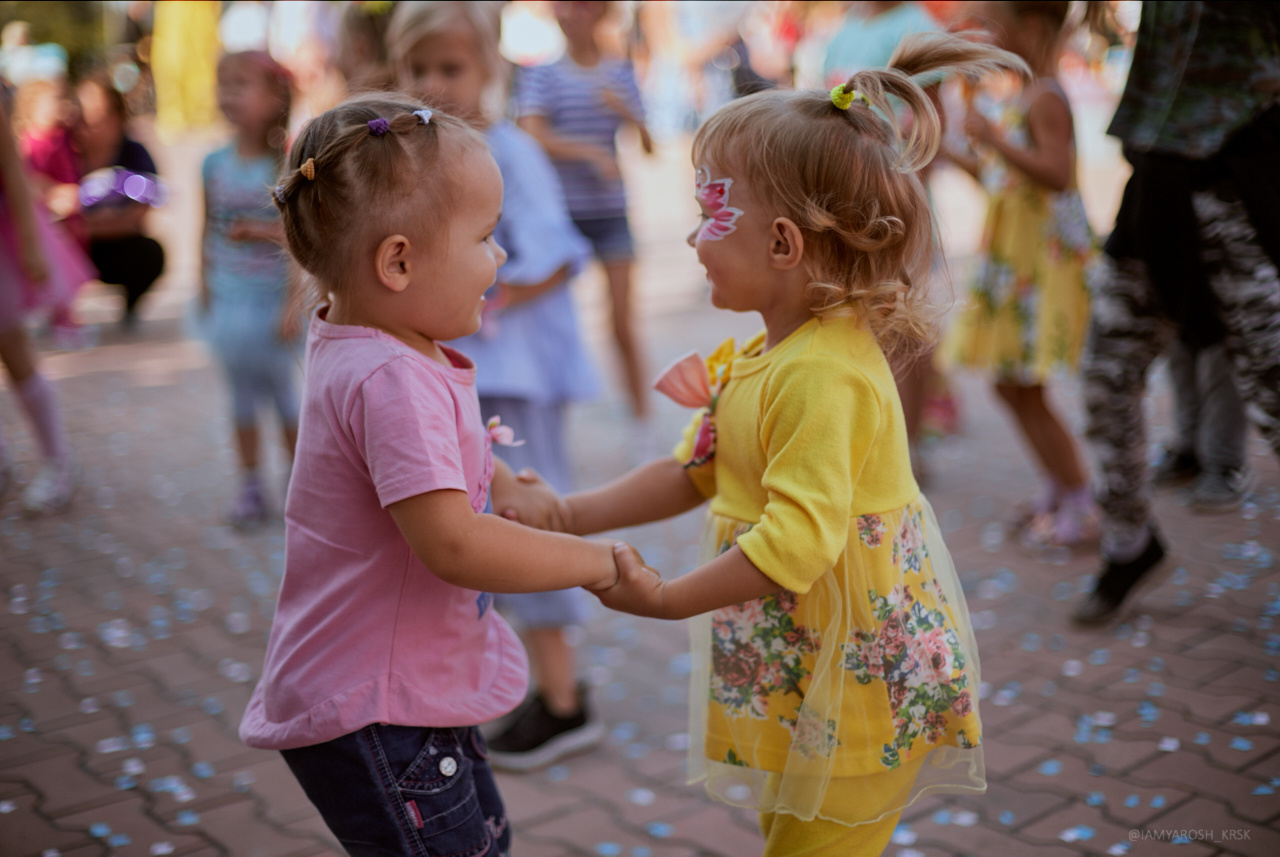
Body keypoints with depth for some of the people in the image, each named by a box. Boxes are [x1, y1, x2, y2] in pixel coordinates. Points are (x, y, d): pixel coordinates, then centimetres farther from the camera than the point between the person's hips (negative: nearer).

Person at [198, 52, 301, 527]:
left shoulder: (287, 166, -11)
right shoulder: (215, 163, 0)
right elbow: (208, 236, 7)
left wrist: (295, 304, -14)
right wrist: (205, 299, 7)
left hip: (273, 303, -3)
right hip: (229, 304, 4)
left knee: (285, 393, 9)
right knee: (242, 396, 12)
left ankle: (298, 483, 25)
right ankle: (250, 486, 23)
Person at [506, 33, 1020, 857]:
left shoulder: (825, 375, -26)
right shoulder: (759, 356, 6)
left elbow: (797, 542, -31)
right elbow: (694, 472, 13)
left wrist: (666, 599, -23)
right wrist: (570, 515, 6)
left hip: (862, 684, -10)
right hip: (798, 668, 10)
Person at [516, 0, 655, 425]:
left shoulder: (620, 73, 6)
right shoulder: (541, 76, 0)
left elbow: (649, 146, 3)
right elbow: (532, 135, -16)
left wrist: (625, 112, -15)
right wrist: (590, 152, -28)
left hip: (610, 210, 1)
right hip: (560, 210, -1)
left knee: (623, 319, -1)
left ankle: (642, 416, 8)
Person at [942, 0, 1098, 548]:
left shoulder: (1046, 97, -15)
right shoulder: (1025, 97, 15)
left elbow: (1058, 173, -28)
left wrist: (995, 139, -27)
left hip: (1044, 263, -10)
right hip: (1014, 261, 10)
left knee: (1025, 388, -6)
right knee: (1010, 383, 14)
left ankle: (1082, 508, 4)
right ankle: (1058, 489, 27)